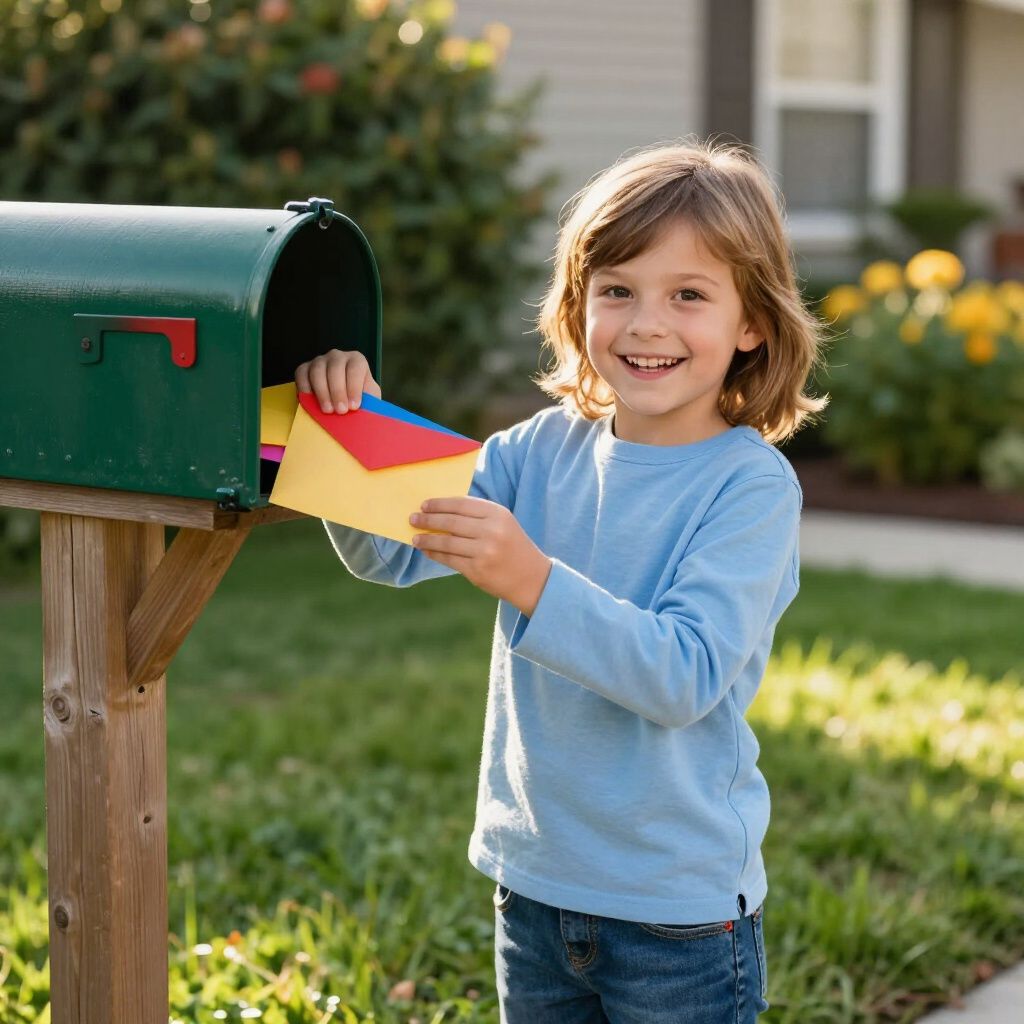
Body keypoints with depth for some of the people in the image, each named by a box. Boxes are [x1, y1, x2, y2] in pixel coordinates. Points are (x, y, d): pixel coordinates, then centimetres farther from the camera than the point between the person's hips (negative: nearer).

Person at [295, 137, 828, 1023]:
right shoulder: (545, 450, 0)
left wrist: (532, 580, -35)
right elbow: (392, 553, -2)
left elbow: (687, 676, -24)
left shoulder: (753, 484, -15)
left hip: (679, 907, -5)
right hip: (534, 880, 5)